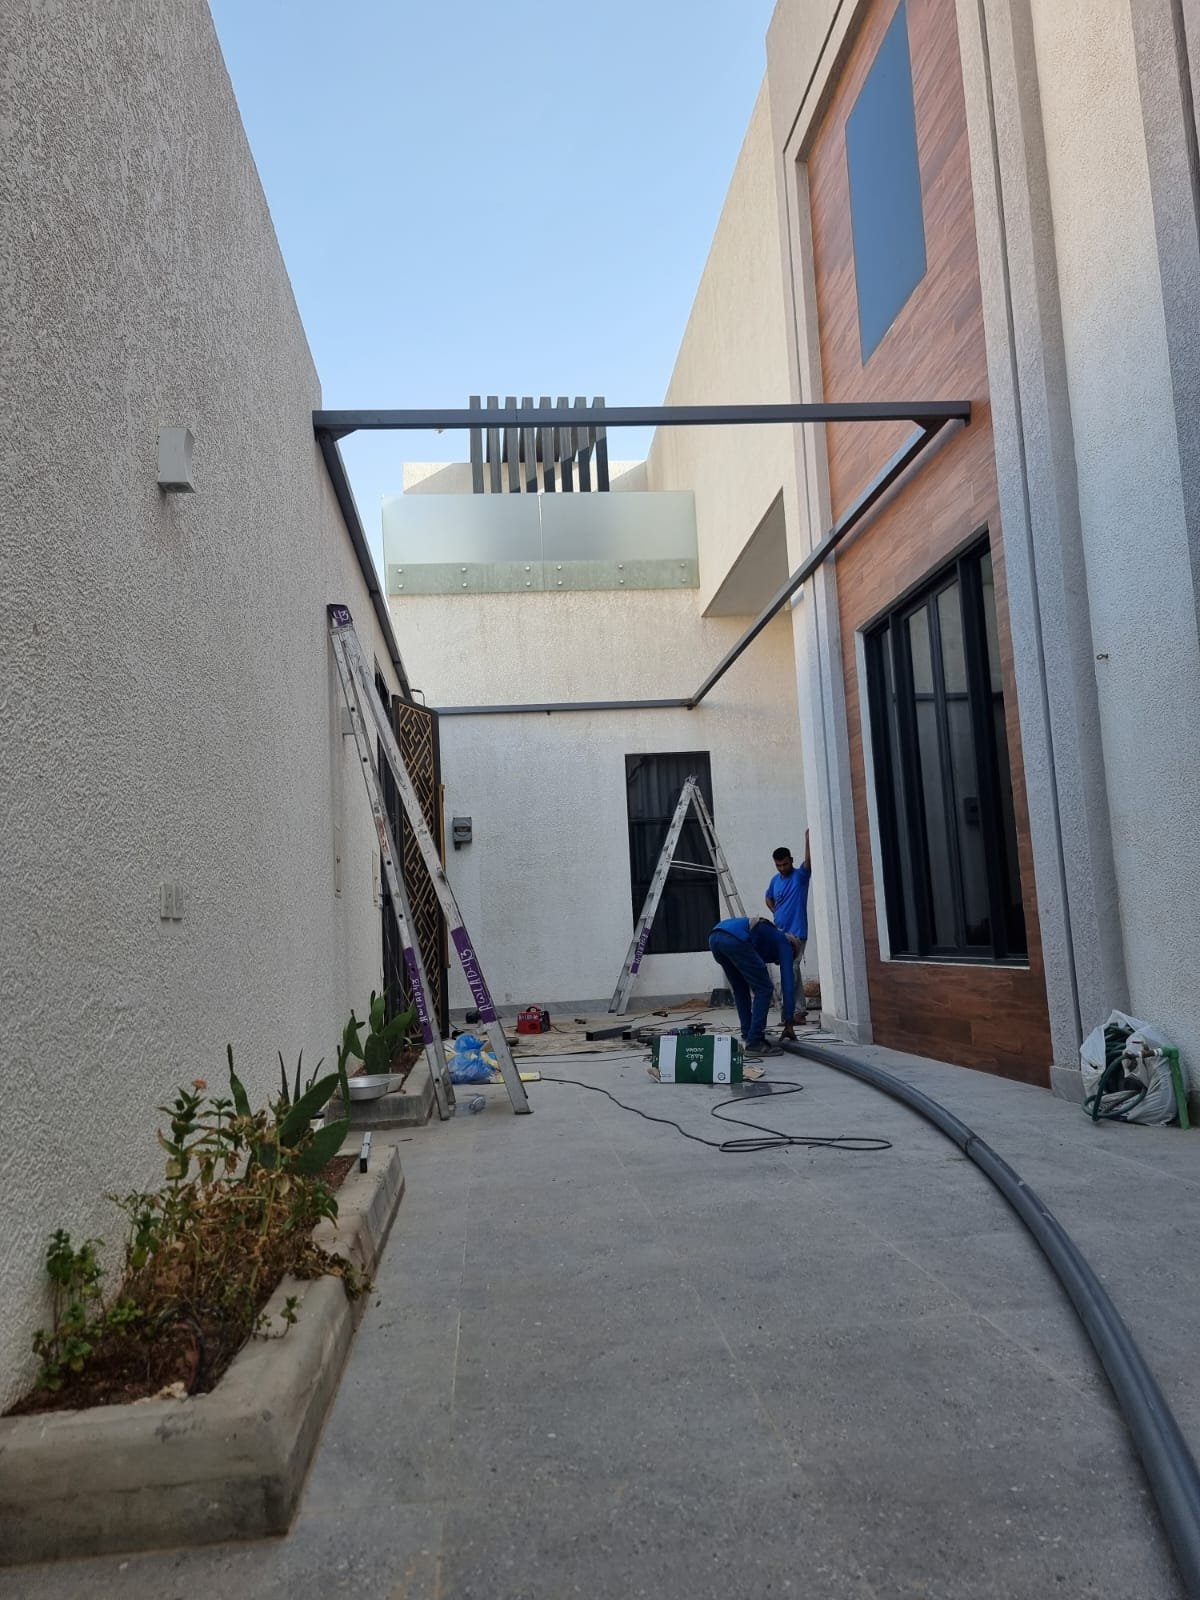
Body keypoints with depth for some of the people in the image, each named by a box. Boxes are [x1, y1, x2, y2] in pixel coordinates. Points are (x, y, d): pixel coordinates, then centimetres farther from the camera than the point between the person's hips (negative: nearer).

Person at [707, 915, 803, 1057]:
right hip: (735, 939, -8)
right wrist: (789, 1023, 17)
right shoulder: (784, 944, 23)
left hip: (714, 937, 8)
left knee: (740, 990, 25)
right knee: (764, 988, 6)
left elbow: (756, 984, 43)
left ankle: (747, 1037, 24)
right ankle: (754, 1042, 5)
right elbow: (788, 983, 14)